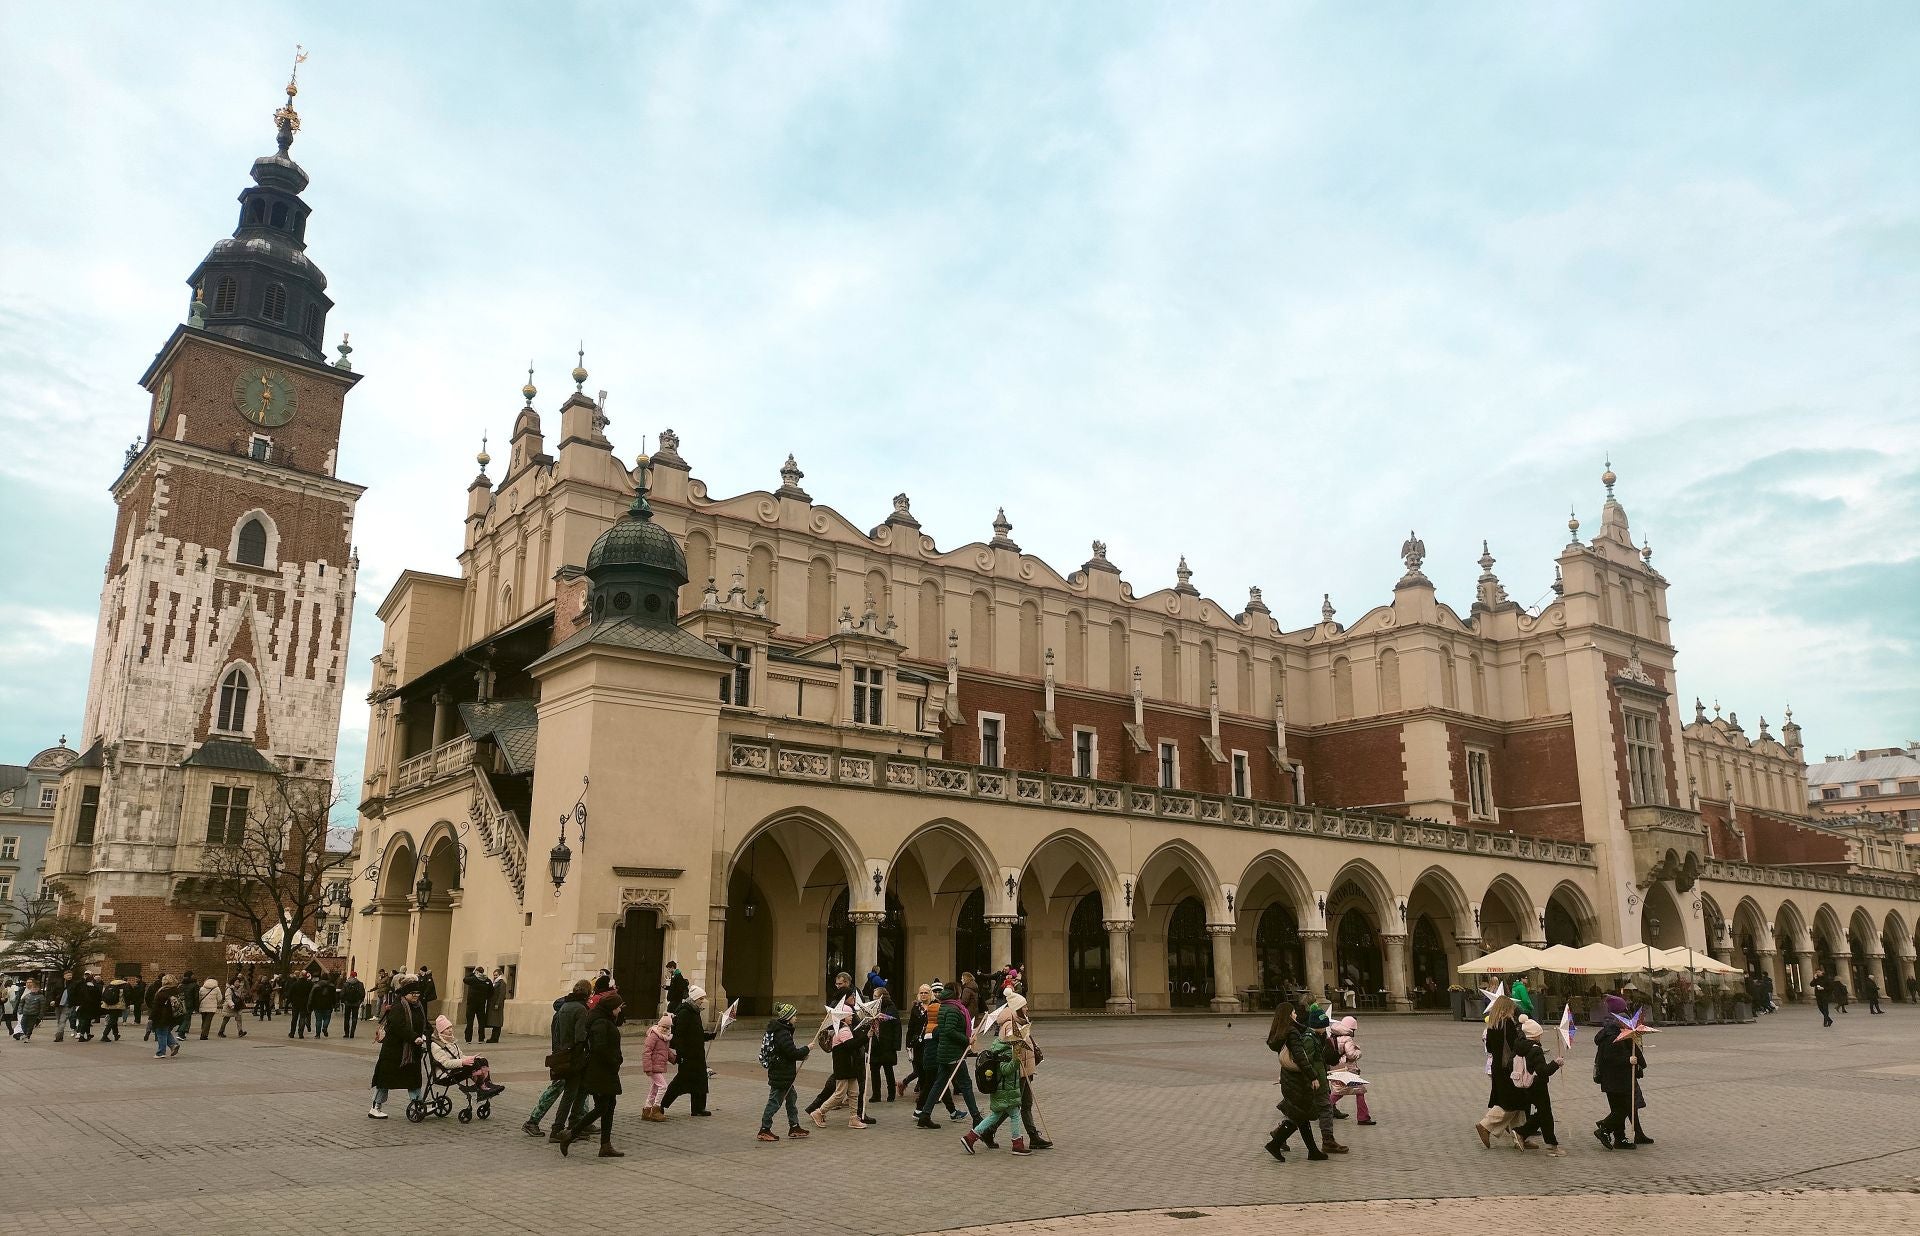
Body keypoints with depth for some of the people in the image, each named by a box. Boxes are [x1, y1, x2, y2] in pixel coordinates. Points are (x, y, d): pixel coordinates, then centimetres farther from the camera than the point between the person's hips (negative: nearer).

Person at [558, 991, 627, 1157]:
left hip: (606, 1073, 10)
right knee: (601, 1108, -5)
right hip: (600, 1073, -10)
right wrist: (614, 1062, -18)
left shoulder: (606, 1020, 11)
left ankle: (606, 1146, 14)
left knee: (609, 1107, 11)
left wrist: (621, 1012, 22)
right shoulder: (600, 1023, -19)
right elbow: (600, 1048, -28)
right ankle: (570, 1134, 2)